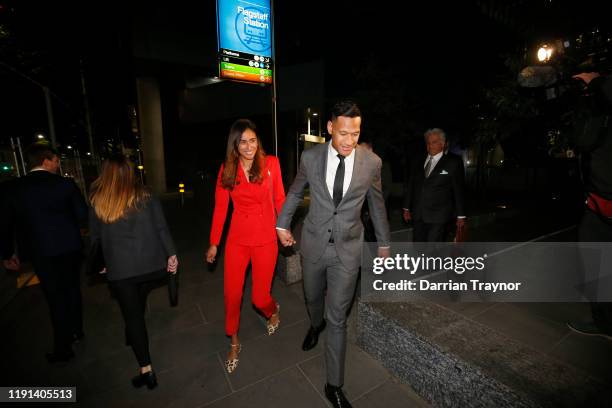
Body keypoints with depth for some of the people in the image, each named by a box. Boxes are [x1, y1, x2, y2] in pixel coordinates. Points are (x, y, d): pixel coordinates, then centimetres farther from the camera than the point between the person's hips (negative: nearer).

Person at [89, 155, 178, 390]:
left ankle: (146, 370, 10)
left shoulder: (97, 203, -2)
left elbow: (95, 238, 6)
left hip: (119, 269, -1)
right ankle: (133, 335, 49)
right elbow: (161, 228, -5)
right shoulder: (145, 197, -3)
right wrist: (171, 254, 2)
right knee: (138, 306, 25)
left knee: (132, 314, 6)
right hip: (151, 264, 2)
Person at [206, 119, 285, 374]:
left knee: (260, 298, 6)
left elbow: (279, 199, 1)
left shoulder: (270, 163, -6)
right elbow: (220, 207, 3)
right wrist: (214, 243, 6)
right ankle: (234, 343, 35)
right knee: (232, 295, 7)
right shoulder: (227, 169, 0)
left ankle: (273, 310, 45)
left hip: (265, 240, -2)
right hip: (237, 239, 2)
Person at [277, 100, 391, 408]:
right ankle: (316, 325, 61)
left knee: (337, 318, 5)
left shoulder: (372, 162, -9)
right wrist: (282, 224, 11)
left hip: (348, 248, -1)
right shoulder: (310, 157, -8)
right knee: (312, 297, 25)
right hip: (314, 243, 2)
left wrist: (384, 242, 14)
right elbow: (295, 192, 8)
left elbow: (377, 204, 5)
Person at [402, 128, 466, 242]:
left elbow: (459, 190, 1)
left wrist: (461, 216, 1)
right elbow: (410, 187, 14)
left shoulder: (453, 163, 1)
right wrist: (406, 208, 12)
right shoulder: (418, 163, 12)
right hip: (418, 215, 4)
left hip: (438, 217, -4)